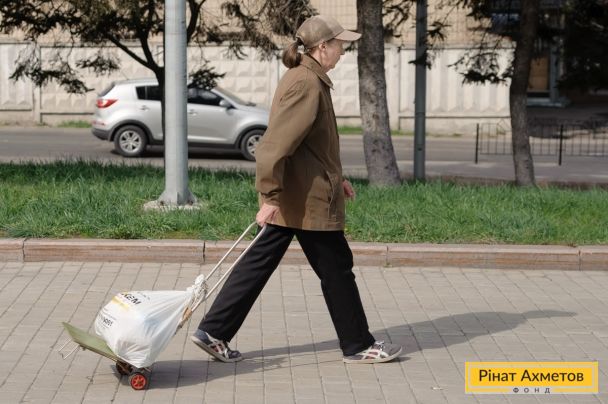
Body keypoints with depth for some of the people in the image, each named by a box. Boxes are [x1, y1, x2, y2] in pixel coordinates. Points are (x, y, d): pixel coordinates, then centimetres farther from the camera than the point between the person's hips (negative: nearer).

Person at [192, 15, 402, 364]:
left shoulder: (306, 79, 14)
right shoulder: (307, 85, -19)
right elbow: (276, 144, -25)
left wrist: (335, 178, 23)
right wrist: (270, 197, -27)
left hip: (291, 198, 10)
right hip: (308, 200, -10)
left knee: (260, 263, 10)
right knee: (337, 269, 3)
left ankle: (213, 332, 11)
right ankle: (358, 346, 17)